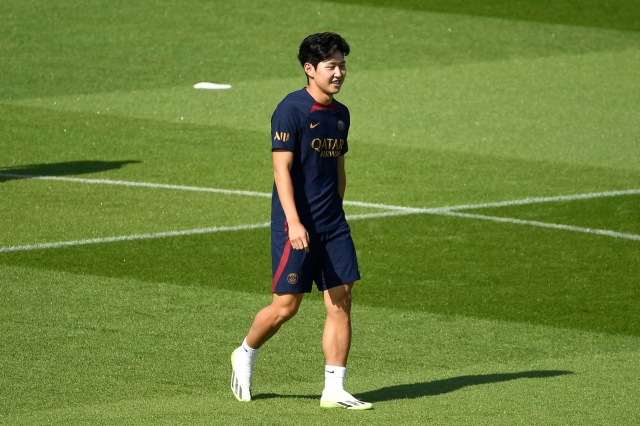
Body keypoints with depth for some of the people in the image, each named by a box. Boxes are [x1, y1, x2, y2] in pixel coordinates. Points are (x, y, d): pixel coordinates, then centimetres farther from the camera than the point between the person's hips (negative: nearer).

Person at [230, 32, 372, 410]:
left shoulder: (340, 114, 11)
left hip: (333, 224, 7)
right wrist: (294, 223, -23)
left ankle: (335, 389, 2)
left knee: (341, 303, -1)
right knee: (286, 305, -3)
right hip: (297, 225, -7)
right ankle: (246, 355, 25)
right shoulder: (292, 110, -11)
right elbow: (282, 170, -16)